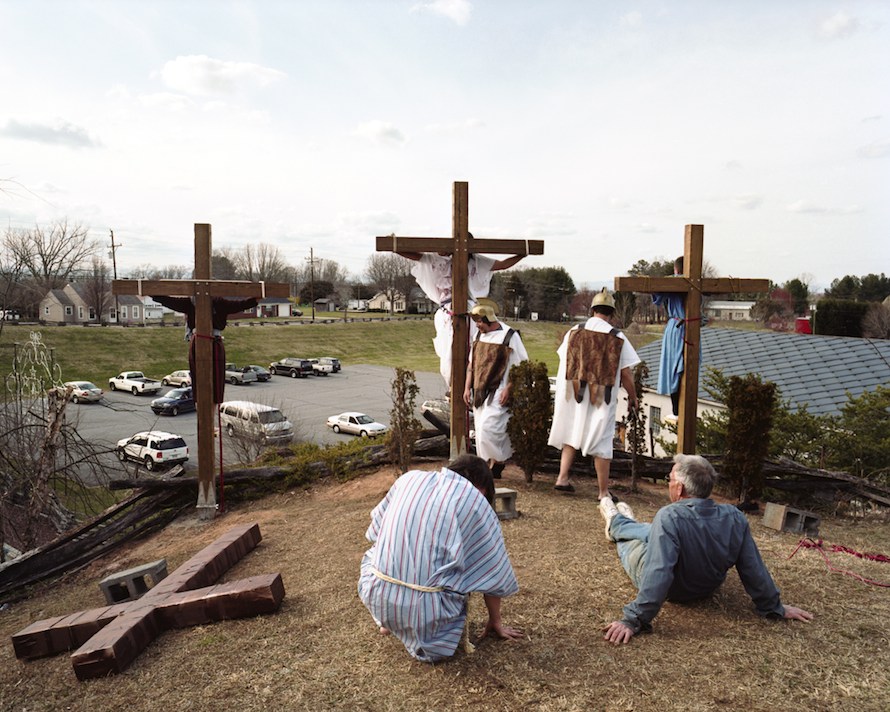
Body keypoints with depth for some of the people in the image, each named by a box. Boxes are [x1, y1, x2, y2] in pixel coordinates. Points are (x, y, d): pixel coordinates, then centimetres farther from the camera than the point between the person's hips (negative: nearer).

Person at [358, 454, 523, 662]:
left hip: (376, 596, 4)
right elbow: (492, 573, 8)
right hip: (425, 609, -3)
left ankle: (388, 622, 20)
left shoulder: (410, 478, 10)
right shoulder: (476, 501, 1)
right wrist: (495, 622, 25)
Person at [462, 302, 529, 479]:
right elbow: (471, 364, 18)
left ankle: (497, 462, 3)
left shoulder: (509, 336, -9)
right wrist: (468, 387, 11)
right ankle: (490, 465, 20)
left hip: (498, 393, -7)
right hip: (479, 393, 7)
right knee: (481, 431, 8)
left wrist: (508, 388, -16)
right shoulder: (479, 336, 11)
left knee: (488, 428, -16)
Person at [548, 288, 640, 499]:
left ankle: (562, 478, 14)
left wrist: (562, 394, 24)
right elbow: (626, 374, -6)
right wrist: (632, 397, 10)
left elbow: (564, 365, 8)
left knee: (571, 435, 19)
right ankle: (603, 492, 13)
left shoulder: (573, 332, -1)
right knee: (602, 443, 6)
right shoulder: (618, 338, -9)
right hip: (603, 399, -2)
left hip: (573, 395, 3)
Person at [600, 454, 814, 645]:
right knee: (648, 531, 28)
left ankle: (616, 524, 58)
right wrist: (774, 608, -2)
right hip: (705, 589, 4)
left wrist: (633, 621, -40)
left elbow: (656, 576, -44)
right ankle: (625, 523, 59)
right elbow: (754, 570, -17)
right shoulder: (735, 518, -24)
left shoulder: (669, 517, -39)